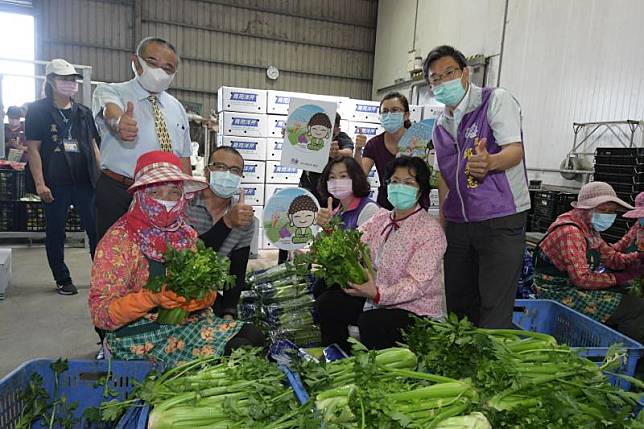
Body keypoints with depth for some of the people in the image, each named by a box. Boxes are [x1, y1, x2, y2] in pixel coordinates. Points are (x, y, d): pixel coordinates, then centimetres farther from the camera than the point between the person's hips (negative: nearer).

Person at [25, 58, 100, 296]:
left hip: (86, 182, 3)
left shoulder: (84, 112, 13)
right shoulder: (38, 111, 1)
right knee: (55, 233, 7)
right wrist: (40, 183, -11)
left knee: (97, 230, 2)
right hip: (55, 185, -3)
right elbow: (33, 148, -3)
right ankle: (63, 280, 20)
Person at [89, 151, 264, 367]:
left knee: (255, 337, -13)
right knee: (238, 350, -21)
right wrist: (152, 297, -28)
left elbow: (209, 291, 10)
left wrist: (203, 297, -14)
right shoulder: (119, 239, -9)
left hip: (192, 322, 6)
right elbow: (100, 313, -13)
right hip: (143, 338, -6)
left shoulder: (186, 234, 8)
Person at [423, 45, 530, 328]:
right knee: (457, 302, 13)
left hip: (501, 220, -6)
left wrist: (489, 162, -39)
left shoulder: (496, 100, -5)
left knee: (494, 307, -5)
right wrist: (441, 222, 13)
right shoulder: (441, 125, 14)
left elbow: (515, 150, -17)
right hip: (457, 223, 6)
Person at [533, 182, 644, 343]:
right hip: (561, 293, -10)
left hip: (572, 286, 10)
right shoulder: (570, 232, -22)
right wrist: (619, 278, -15)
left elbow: (612, 257, 12)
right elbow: (582, 279, -24)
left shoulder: (589, 228, 11)